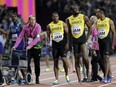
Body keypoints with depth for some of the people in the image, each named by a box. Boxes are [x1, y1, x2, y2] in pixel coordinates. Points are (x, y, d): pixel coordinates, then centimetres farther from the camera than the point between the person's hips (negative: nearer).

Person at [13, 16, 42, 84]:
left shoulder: (38, 26, -11)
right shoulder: (26, 27, -1)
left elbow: (37, 38, -20)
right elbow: (20, 37, -2)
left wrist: (30, 45, -30)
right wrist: (15, 46, -13)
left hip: (36, 47, -2)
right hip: (28, 47, 2)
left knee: (37, 64, 4)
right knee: (27, 62, -10)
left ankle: (37, 78, 18)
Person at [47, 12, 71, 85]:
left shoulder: (63, 24, 0)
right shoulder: (49, 26, 6)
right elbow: (48, 36, 12)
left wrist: (67, 43, -7)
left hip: (62, 43, -2)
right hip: (54, 44, 2)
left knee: (64, 59, -14)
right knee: (55, 62, 1)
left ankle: (67, 75, 10)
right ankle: (57, 79, 4)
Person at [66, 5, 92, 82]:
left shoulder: (84, 17, -1)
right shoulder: (69, 20, 6)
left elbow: (90, 27, 5)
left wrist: (87, 37, 0)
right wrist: (69, 42, 14)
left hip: (82, 39, -3)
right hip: (74, 40, 3)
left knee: (85, 57, -18)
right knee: (77, 60, 4)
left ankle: (88, 71, 8)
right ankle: (79, 78, 7)